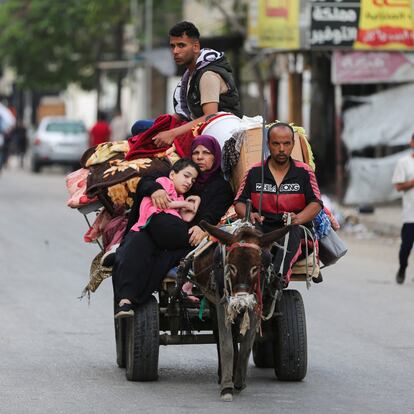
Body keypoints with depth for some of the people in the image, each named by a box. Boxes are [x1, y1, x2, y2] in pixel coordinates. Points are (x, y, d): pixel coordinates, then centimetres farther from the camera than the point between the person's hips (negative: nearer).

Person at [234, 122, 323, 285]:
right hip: (263, 230, 1)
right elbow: (239, 202, 11)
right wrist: (250, 215, -12)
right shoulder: (255, 172, 12)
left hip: (294, 230, -1)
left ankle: (279, 275, -59)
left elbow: (316, 203, 2)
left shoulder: (304, 172, 9)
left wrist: (298, 218, -19)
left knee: (293, 232, -37)